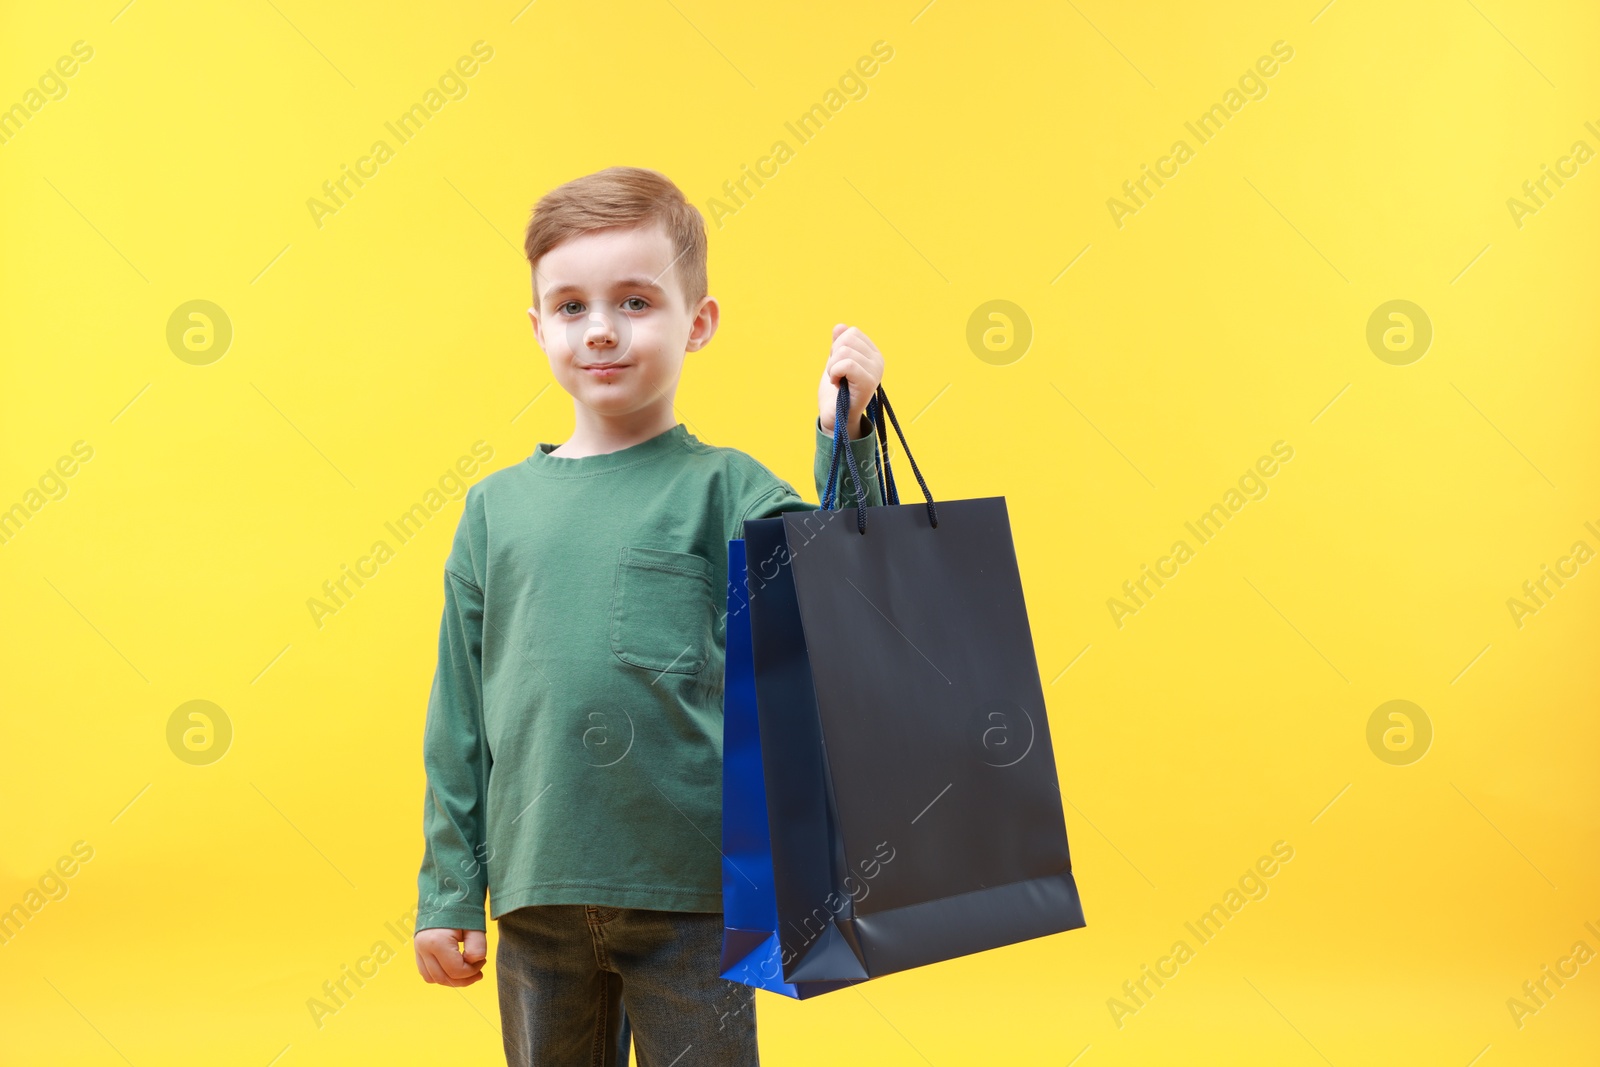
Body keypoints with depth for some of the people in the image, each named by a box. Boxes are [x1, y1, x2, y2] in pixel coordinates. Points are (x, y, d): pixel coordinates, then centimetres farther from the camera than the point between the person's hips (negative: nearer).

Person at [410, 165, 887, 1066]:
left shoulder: (722, 488, -1)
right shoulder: (497, 507, 7)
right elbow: (459, 717, 10)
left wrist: (846, 438, -19)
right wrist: (448, 891, 9)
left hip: (693, 897, -3)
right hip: (536, 897, 3)